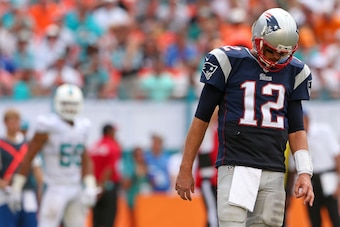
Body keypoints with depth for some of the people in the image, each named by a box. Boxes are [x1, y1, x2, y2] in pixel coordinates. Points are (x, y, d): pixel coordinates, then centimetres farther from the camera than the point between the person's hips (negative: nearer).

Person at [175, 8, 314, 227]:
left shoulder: (294, 72, 11)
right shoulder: (229, 62, -2)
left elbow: (296, 128, 15)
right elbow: (202, 118, 4)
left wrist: (305, 172, 1)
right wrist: (186, 169, 3)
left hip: (274, 172, 4)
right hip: (236, 166, -4)